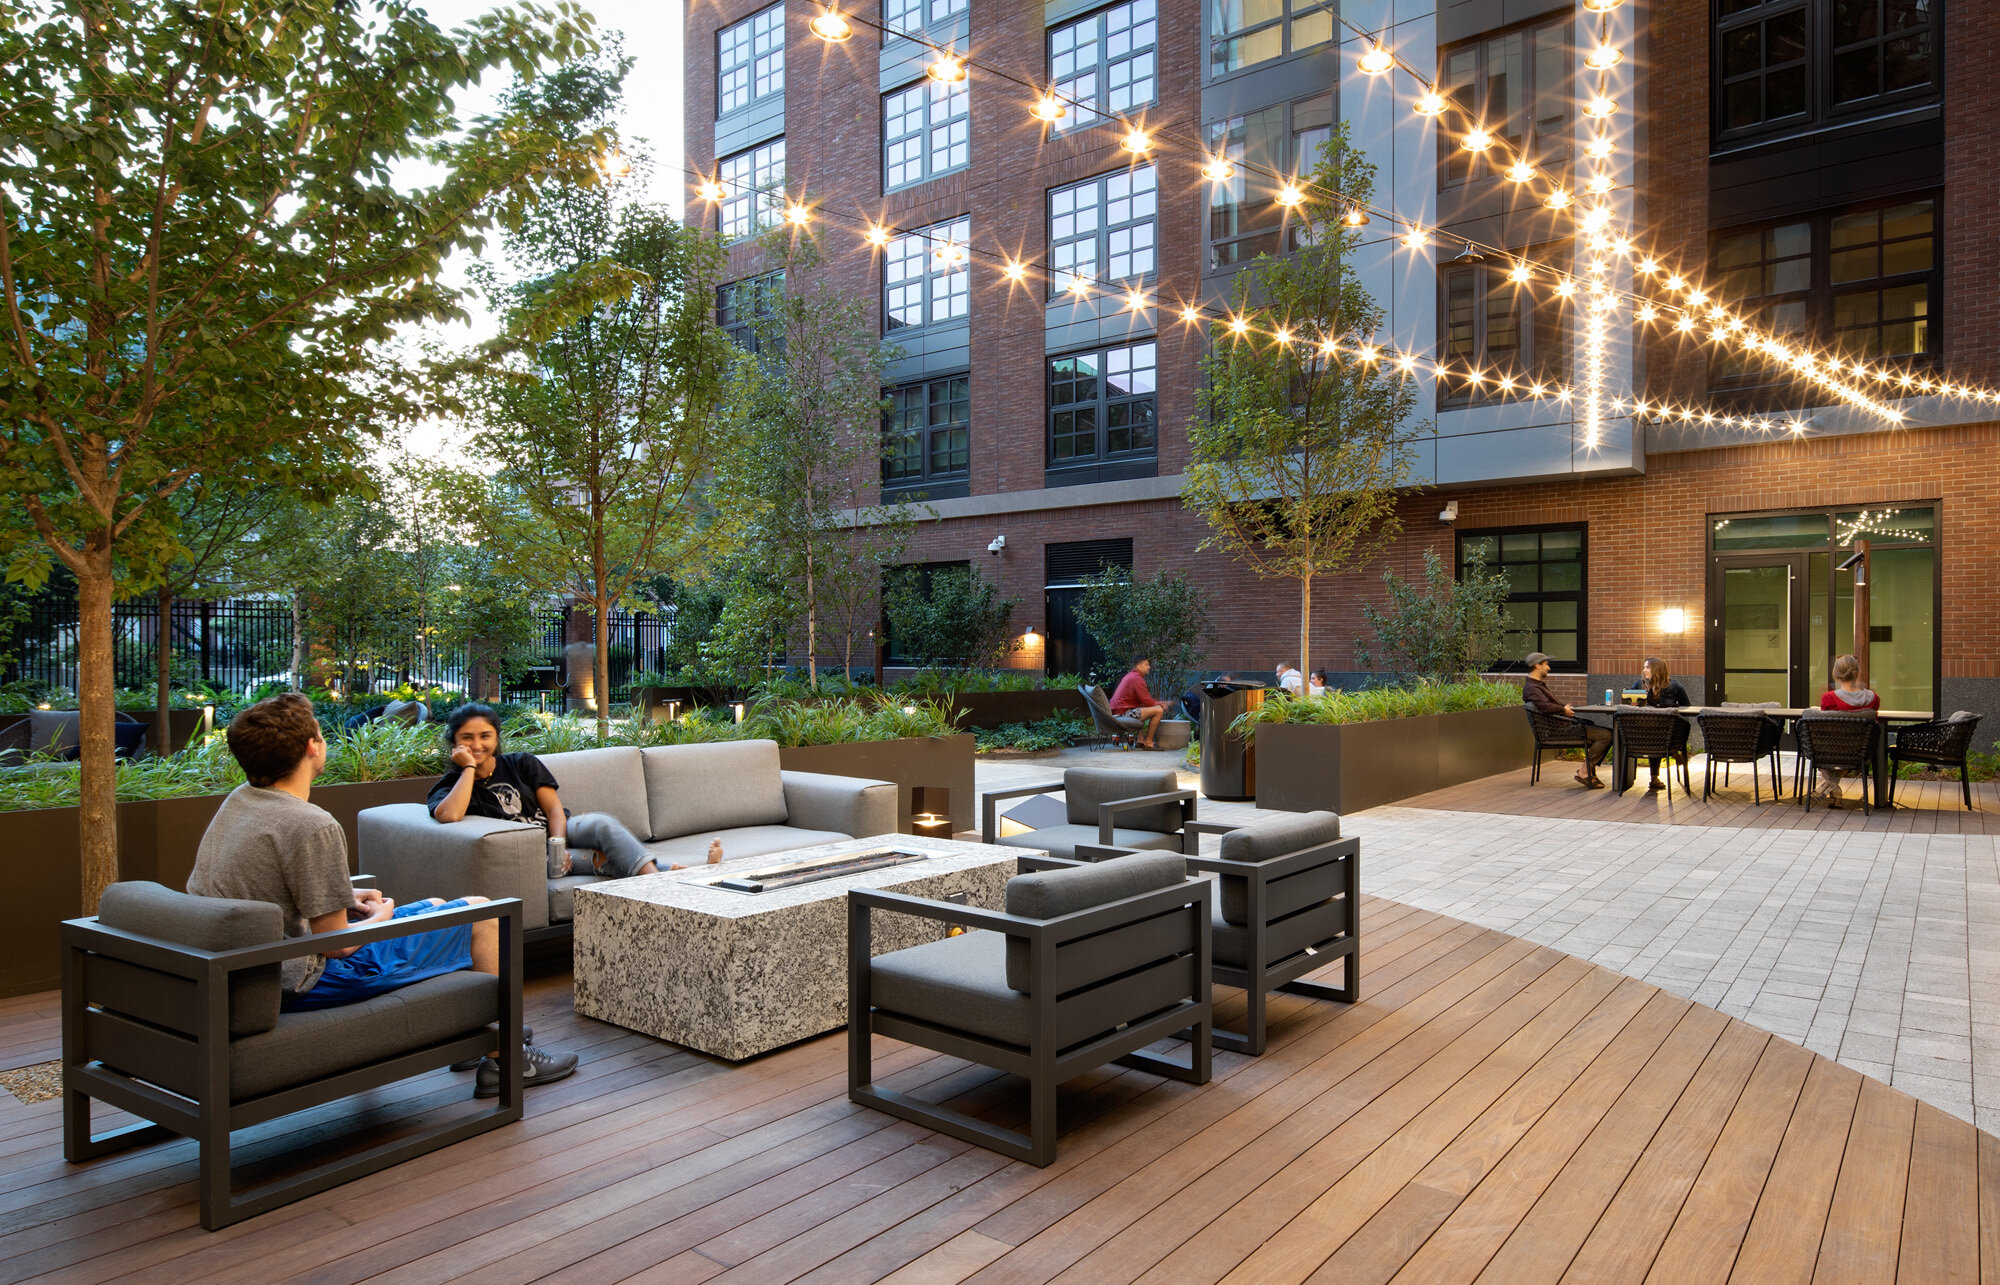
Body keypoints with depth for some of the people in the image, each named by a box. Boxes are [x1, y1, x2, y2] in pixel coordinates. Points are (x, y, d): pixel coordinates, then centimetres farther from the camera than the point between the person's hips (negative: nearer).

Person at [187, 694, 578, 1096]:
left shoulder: (237, 801, 3)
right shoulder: (313, 826, -27)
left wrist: (345, 899, 9)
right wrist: (380, 917, -1)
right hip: (305, 984, -10)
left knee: (435, 907, 25)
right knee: (481, 913, 0)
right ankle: (503, 1059, 12)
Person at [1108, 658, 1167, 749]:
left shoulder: (1129, 676, 20)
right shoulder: (1137, 678, -12)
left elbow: (1142, 700, 25)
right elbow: (1147, 701, -14)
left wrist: (1157, 703, 15)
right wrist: (1159, 704, 4)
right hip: (1123, 713, -11)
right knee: (1158, 710, -16)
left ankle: (1141, 739, 26)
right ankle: (1148, 742, -8)